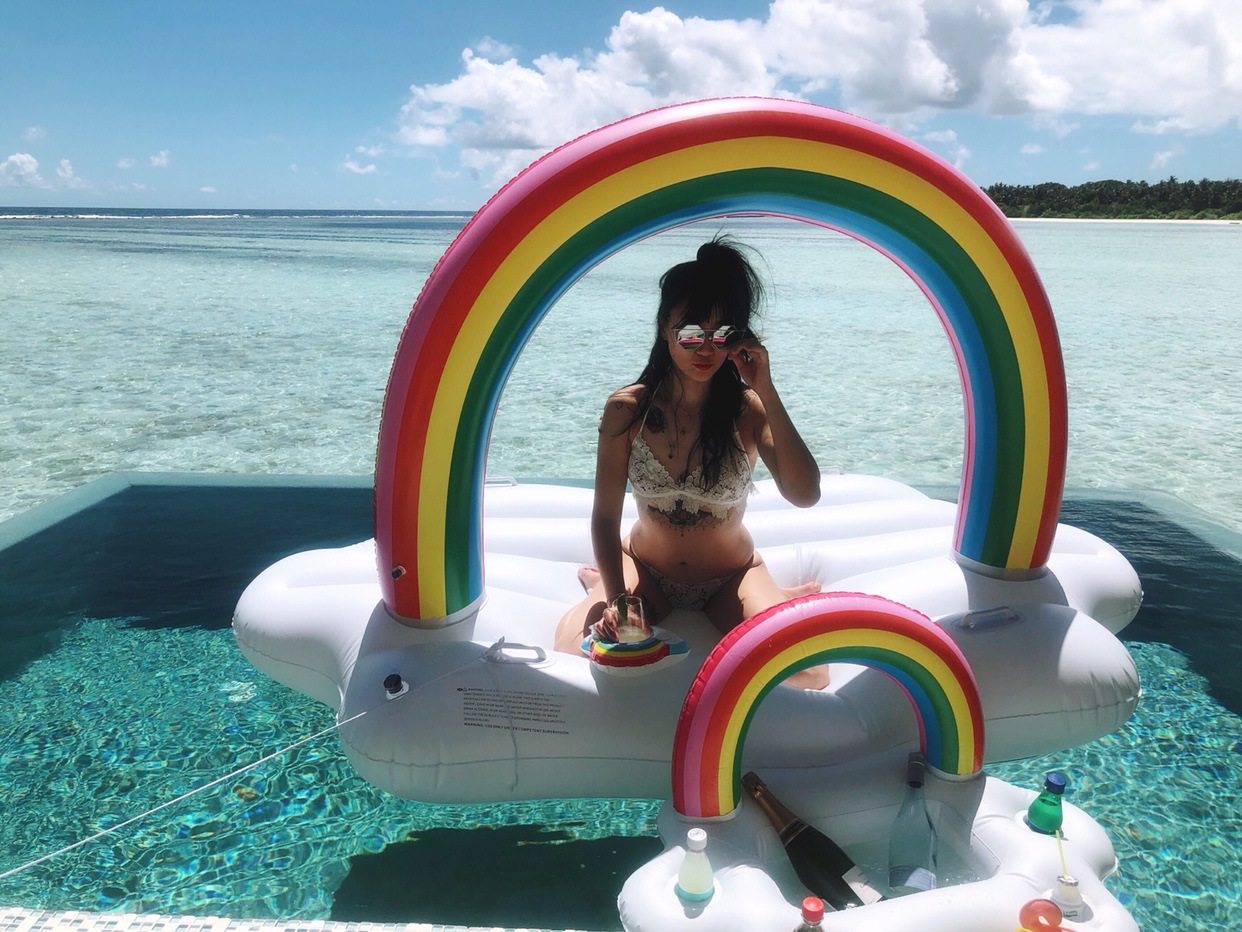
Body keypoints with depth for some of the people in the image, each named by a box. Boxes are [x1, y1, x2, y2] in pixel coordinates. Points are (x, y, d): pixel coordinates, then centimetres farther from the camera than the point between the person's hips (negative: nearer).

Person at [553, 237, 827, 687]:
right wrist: (616, 597, -24)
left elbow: (805, 495, -30)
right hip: (646, 570, 1)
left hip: (730, 577, 0)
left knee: (806, 673, -22)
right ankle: (599, 582, 11)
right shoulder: (627, 409, -14)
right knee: (575, 650, -24)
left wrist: (767, 392, -33)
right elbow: (605, 516, -11)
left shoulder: (748, 409, -16)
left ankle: (783, 599, 13)